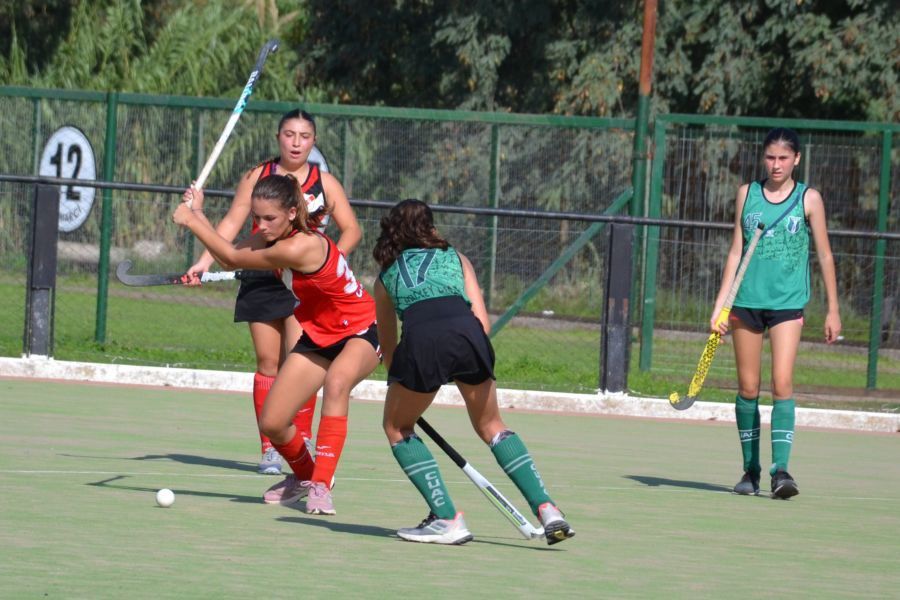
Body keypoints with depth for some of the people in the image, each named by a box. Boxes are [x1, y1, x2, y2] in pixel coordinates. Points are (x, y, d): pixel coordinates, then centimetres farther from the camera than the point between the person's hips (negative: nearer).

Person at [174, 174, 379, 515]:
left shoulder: (299, 248, -32)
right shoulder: (274, 235, -6)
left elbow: (233, 259, -21)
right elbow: (230, 259, 7)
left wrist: (191, 221, -13)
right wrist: (198, 213, 1)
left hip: (361, 333, -8)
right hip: (318, 336, 8)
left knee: (336, 382, -41)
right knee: (271, 425, 0)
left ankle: (321, 487, -39)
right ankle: (303, 476, 32)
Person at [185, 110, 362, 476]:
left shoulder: (324, 182, 4)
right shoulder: (257, 177, 5)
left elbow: (351, 230, 6)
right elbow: (231, 224, 3)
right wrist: (204, 262, -10)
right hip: (262, 281, 1)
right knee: (267, 363, 1)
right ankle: (269, 449, 6)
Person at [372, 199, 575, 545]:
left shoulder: (387, 275, 31)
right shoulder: (455, 259, 31)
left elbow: (388, 347, 38)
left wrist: (401, 386, 51)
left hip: (421, 339, -2)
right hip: (468, 333, 2)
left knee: (396, 428, 22)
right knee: (491, 426, 24)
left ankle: (447, 519, 11)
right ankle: (546, 509, 12)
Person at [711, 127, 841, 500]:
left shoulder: (808, 199, 2)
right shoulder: (747, 194, 7)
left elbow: (824, 255, 6)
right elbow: (736, 251, 10)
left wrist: (833, 309, 5)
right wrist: (720, 304, 4)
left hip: (788, 303, -2)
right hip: (747, 301, 2)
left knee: (782, 383, -15)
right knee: (748, 389, 4)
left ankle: (780, 470, -18)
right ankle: (750, 469, 15)